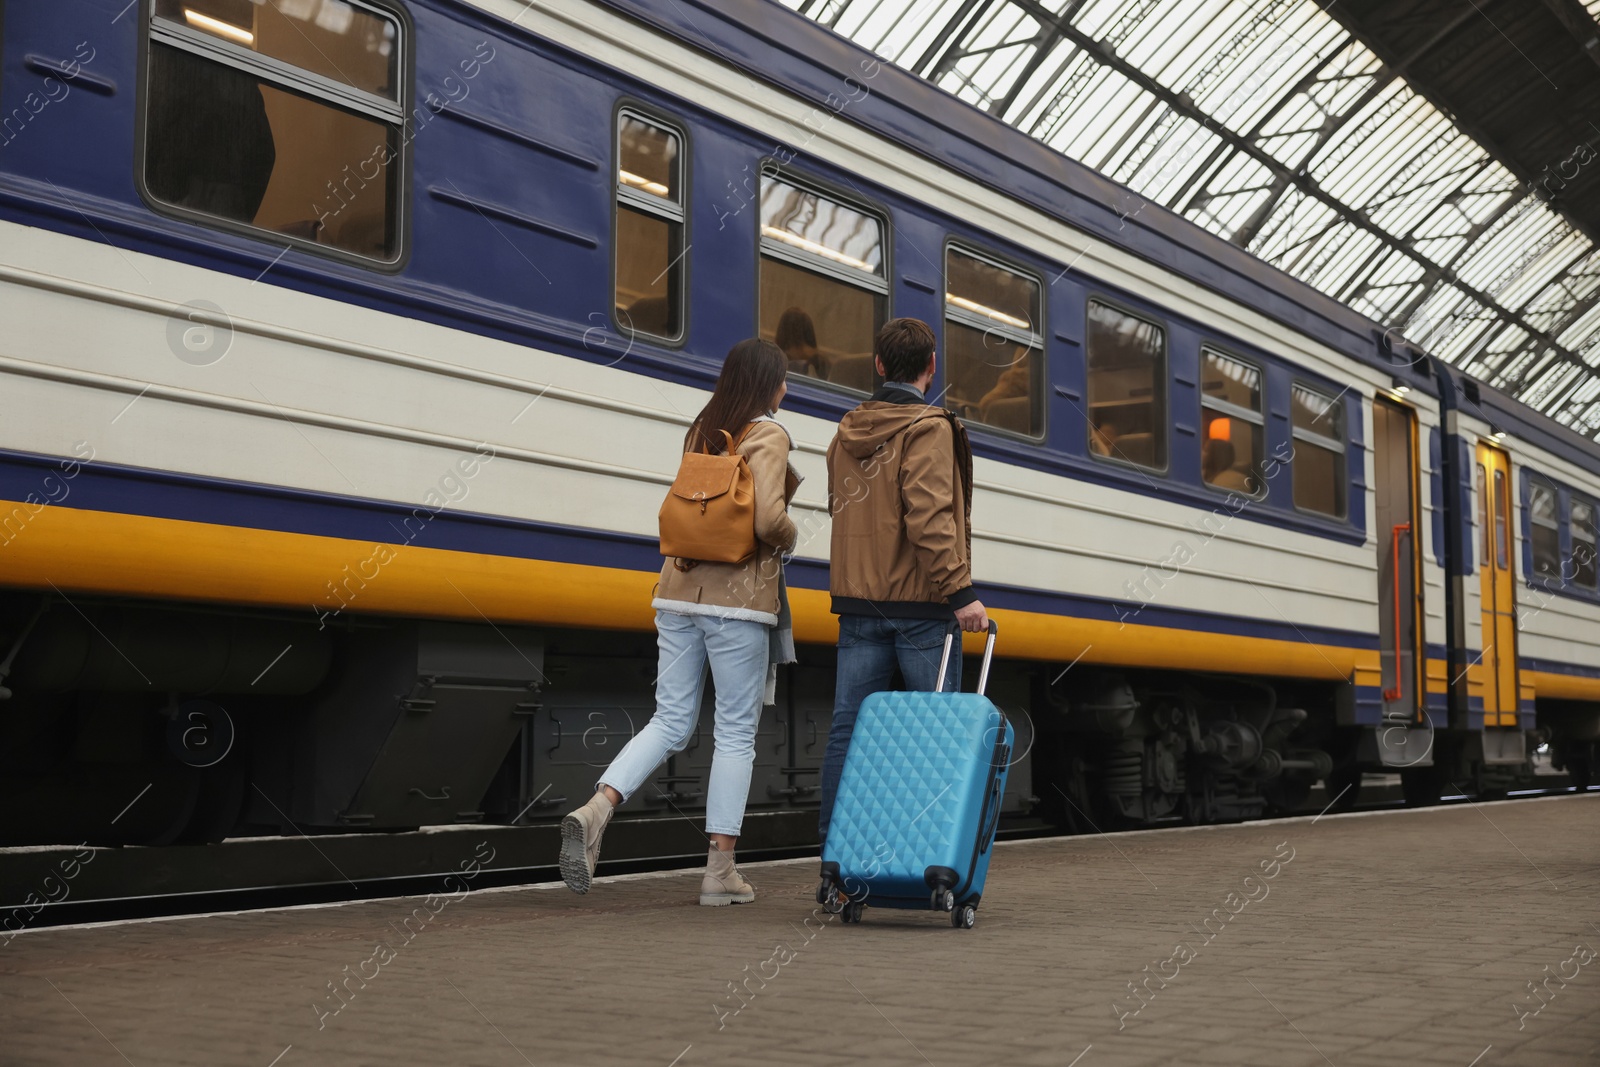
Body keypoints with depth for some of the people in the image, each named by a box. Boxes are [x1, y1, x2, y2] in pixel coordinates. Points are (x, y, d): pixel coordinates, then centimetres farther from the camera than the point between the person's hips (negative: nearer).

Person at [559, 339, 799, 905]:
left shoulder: (702, 431, 15)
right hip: (737, 598, -6)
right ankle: (720, 870, 6)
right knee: (736, 731, 3)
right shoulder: (768, 435, -6)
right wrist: (789, 539, 2)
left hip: (680, 588, 6)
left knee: (671, 721, 10)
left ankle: (594, 810, -12)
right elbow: (769, 519, -17)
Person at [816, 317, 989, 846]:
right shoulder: (928, 428, -9)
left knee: (848, 725, 5)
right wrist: (960, 591, -18)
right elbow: (929, 518, -18)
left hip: (858, 601, 6)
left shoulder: (845, 434, 14)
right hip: (919, 603, -6)